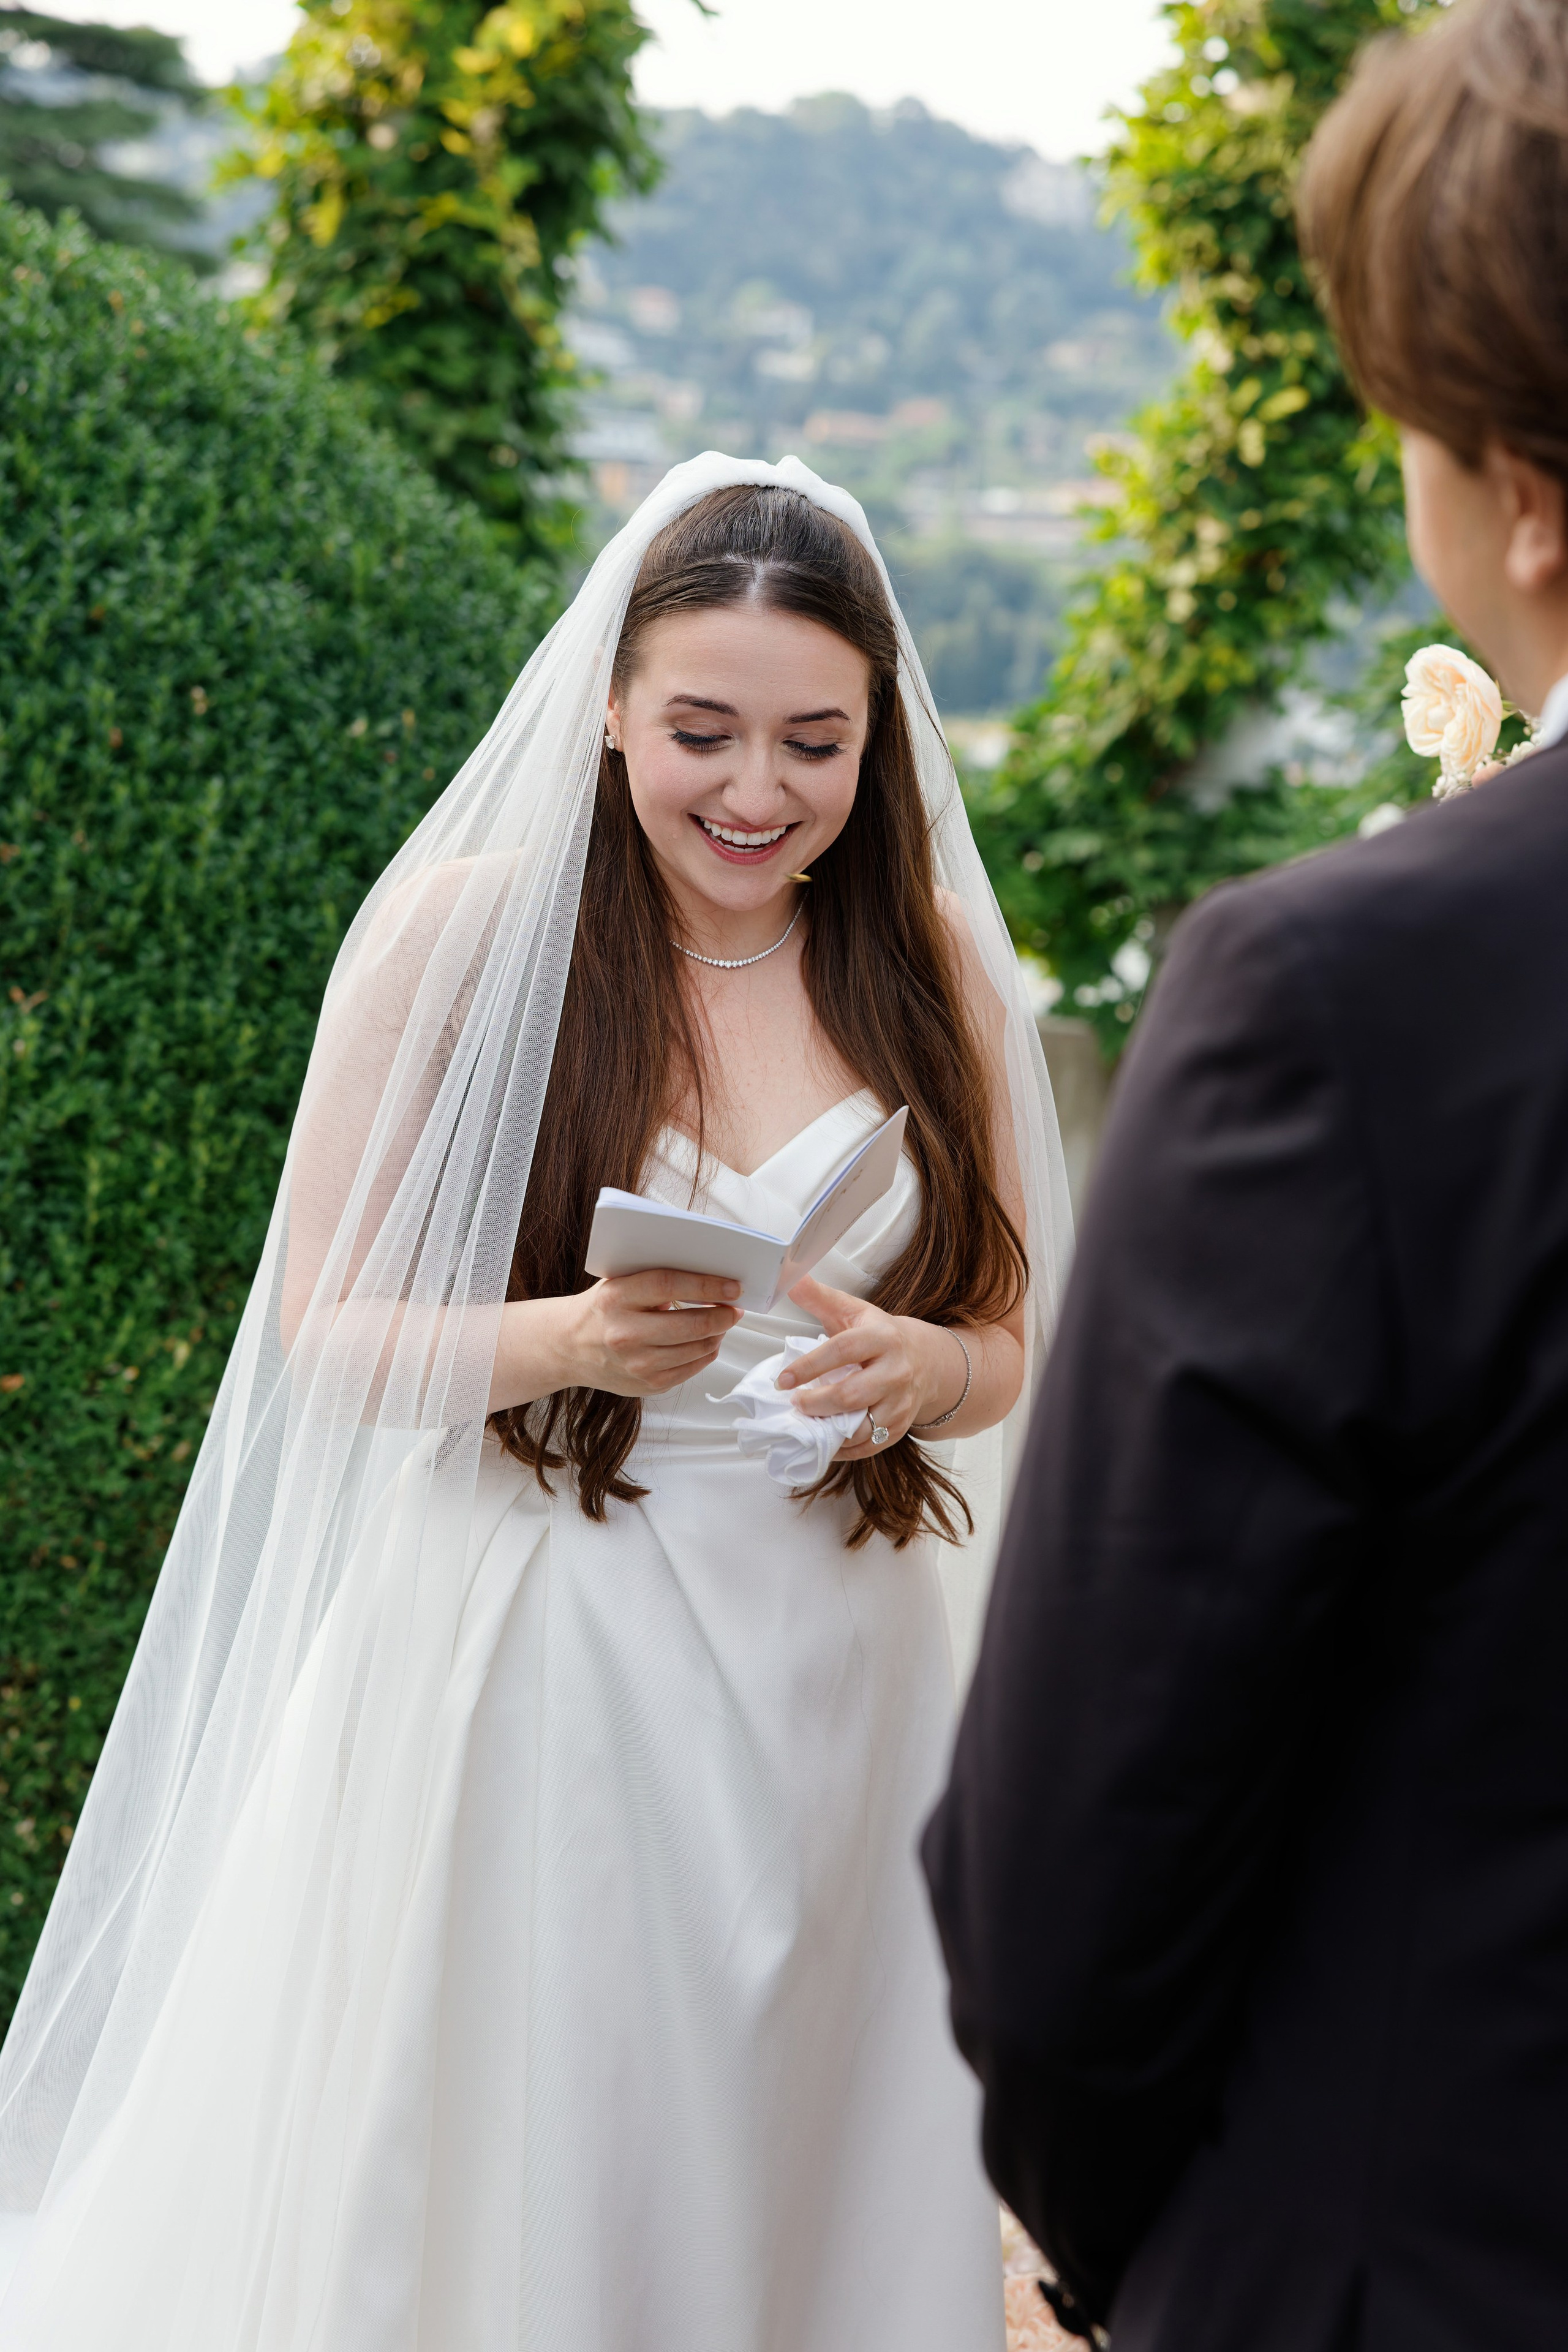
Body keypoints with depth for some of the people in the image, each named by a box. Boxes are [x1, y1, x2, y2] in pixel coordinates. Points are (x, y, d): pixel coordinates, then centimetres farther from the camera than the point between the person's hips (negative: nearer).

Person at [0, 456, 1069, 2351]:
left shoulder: (934, 964, 3)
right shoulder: (463, 929, -6)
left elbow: (1011, 1344, 8)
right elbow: (324, 1327, -4)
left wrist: (915, 1368, -14)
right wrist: (566, 1341, -22)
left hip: (833, 1685, 3)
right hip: (521, 1679, -3)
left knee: (797, 2193, 13)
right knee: (480, 2192, 4)